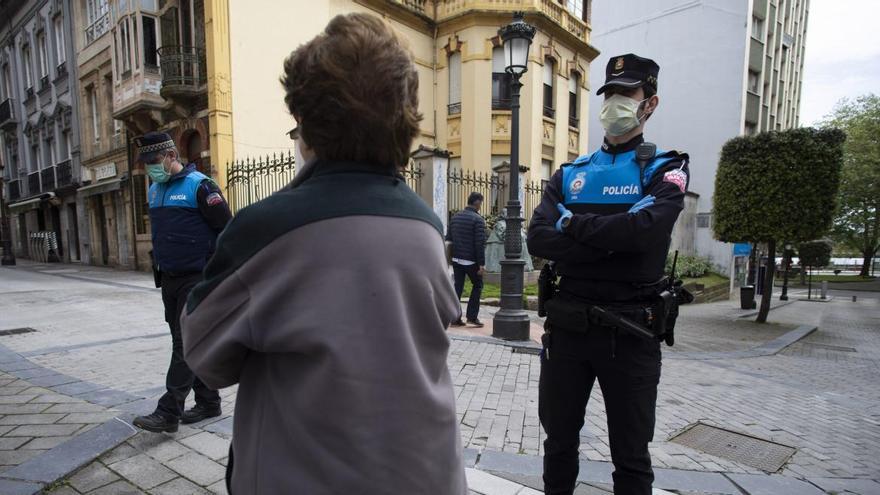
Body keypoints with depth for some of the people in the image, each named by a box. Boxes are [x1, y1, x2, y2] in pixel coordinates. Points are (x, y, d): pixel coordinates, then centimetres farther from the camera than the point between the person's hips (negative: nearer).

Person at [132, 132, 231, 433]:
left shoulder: (199, 186, -11)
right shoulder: (154, 190, 13)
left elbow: (226, 229, -14)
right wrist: (158, 266, 20)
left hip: (196, 279, -8)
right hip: (169, 280, 9)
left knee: (185, 345, -5)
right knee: (185, 343, 12)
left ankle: (168, 412, 2)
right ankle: (208, 402, 23)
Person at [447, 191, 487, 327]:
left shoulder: (455, 217, 9)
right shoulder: (478, 219, -12)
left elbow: (448, 238, 13)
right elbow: (480, 243, -17)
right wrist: (482, 264, -15)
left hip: (456, 259, 6)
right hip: (471, 260, -6)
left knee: (457, 287, 9)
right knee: (477, 285, 12)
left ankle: (455, 318, 8)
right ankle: (472, 316, 9)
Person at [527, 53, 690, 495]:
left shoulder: (665, 169, 1)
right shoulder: (570, 173, 9)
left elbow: (644, 229, -21)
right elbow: (538, 239, -7)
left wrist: (573, 223, -9)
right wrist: (610, 241, -17)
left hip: (630, 330, -2)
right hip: (567, 325, 3)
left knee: (631, 455, 14)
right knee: (559, 441, 18)